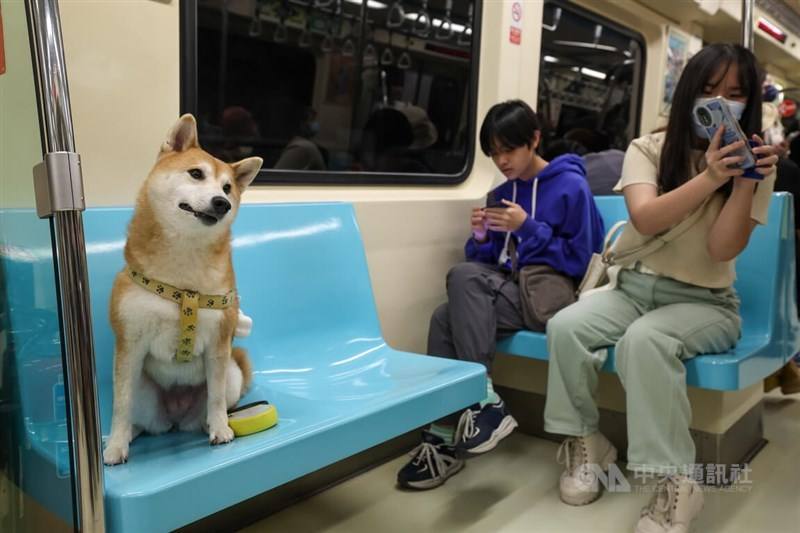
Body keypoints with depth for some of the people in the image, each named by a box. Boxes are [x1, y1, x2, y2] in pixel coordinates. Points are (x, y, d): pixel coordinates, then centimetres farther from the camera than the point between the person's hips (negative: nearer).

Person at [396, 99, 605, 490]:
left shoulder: (571, 187, -4)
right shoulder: (503, 193, 14)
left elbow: (578, 262, -11)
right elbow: (486, 261, 14)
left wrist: (527, 228, -17)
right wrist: (481, 238, -8)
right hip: (508, 292, 6)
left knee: (462, 276, -28)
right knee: (445, 318, -24)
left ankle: (485, 403, -28)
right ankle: (444, 439, -21)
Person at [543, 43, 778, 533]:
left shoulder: (752, 165, 1)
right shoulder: (648, 149, 1)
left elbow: (723, 248, -11)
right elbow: (645, 220, -16)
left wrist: (744, 183, -22)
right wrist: (710, 177, -25)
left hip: (706, 302, -2)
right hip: (634, 287, 2)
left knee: (644, 340, -36)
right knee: (565, 326, -27)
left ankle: (676, 480, -23)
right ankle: (584, 441, -6)